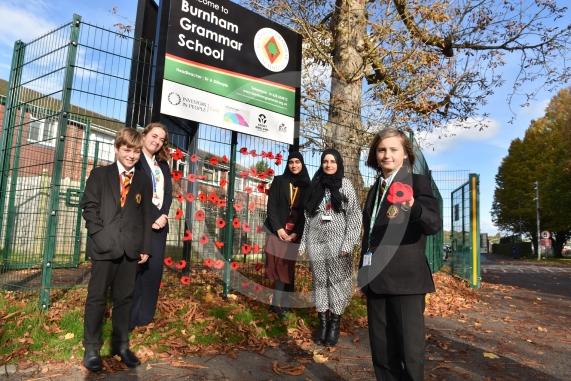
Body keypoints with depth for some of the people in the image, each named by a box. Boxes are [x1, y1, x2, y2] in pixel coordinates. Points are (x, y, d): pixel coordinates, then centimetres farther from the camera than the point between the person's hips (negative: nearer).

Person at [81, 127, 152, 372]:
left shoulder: (144, 181, 12)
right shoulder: (100, 174, 6)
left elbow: (146, 215, 10)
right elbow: (89, 206, 1)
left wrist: (145, 247, 5)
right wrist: (99, 235, -10)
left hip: (131, 248, 2)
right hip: (104, 246, -2)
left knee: (124, 297, 8)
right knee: (97, 297, 4)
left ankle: (121, 345, 20)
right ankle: (91, 349, 16)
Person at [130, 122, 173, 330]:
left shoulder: (163, 165, 18)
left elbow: (168, 192, 10)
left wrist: (163, 215, -7)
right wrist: (152, 216, -13)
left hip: (159, 223, 6)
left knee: (154, 269, 5)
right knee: (135, 269, -3)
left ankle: (145, 316, 15)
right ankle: (128, 319, 7)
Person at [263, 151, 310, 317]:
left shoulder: (307, 186, 6)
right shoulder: (278, 181, 5)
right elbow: (271, 205, -1)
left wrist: (296, 232, -8)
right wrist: (278, 228, -11)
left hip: (295, 232, 1)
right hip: (277, 230, 0)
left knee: (287, 267, 0)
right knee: (277, 265, -4)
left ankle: (280, 303, 6)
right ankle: (279, 302, 3)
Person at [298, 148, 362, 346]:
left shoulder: (345, 185, 0)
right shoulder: (315, 185, 10)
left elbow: (354, 215, -5)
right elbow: (308, 216, 12)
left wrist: (348, 244, -13)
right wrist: (303, 242, 9)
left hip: (338, 242, -3)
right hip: (316, 242, 3)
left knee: (338, 281, 0)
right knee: (319, 281, 6)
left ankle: (335, 324, 11)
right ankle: (322, 322, 16)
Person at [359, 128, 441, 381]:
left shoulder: (417, 182, -4)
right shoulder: (375, 189, 15)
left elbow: (435, 225, -18)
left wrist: (414, 207, -38)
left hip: (405, 278, -6)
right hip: (376, 281, 6)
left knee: (409, 351, -1)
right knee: (381, 352, 12)